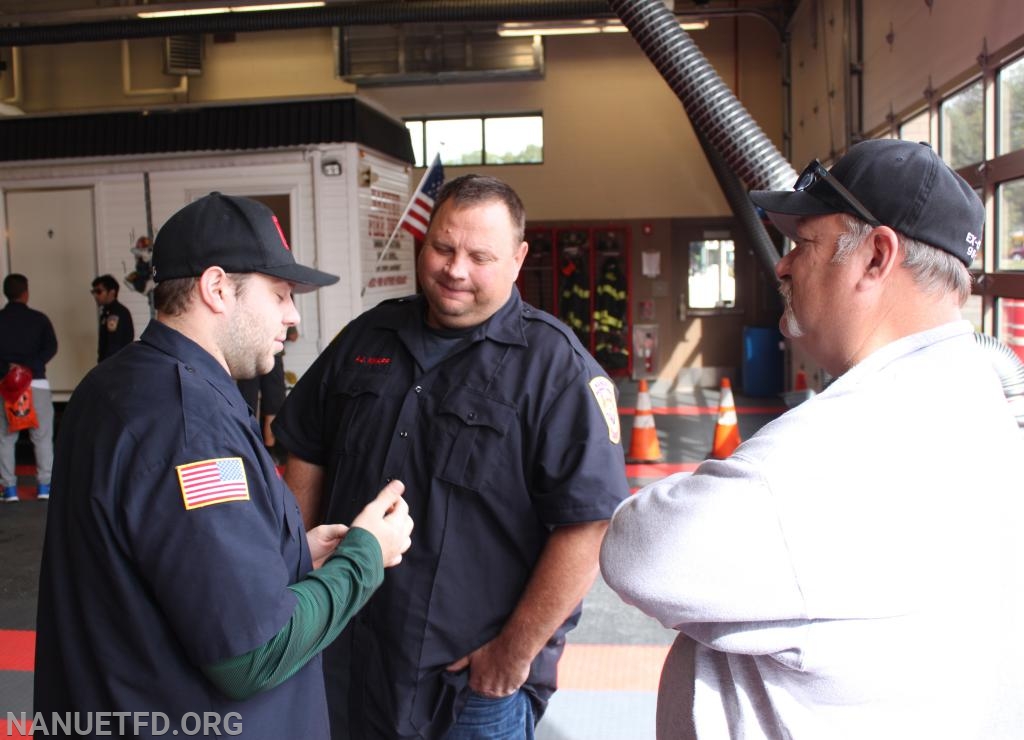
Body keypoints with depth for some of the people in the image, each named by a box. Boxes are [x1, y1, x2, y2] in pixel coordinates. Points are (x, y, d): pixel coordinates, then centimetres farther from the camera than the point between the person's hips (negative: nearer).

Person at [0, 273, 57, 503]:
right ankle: (44, 485, 6)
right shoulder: (38, 318, 2)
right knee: (42, 436, 6)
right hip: (36, 382, -1)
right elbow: (51, 347, -8)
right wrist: (29, 366, -12)